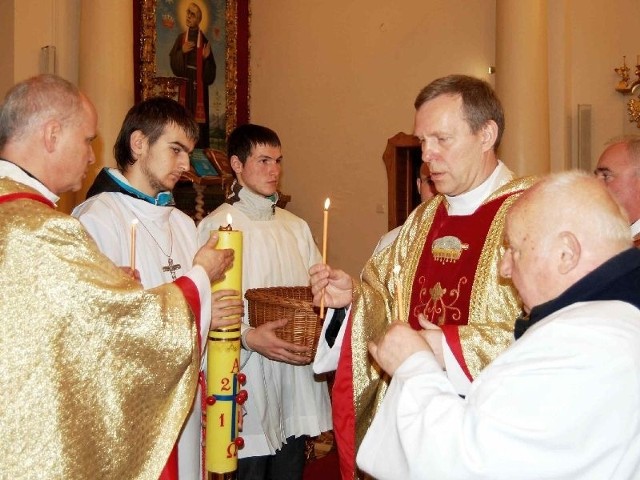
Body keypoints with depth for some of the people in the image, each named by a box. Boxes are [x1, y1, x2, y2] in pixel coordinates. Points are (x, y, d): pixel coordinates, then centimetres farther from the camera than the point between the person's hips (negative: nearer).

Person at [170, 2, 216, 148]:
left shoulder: (204, 41, 1)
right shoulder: (181, 38, 9)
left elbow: (210, 72, -1)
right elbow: (173, 61, 4)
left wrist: (207, 57, -19)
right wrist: (182, 51, -11)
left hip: (199, 85, -2)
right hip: (184, 84, 2)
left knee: (199, 118, -4)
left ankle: (200, 149, 2)